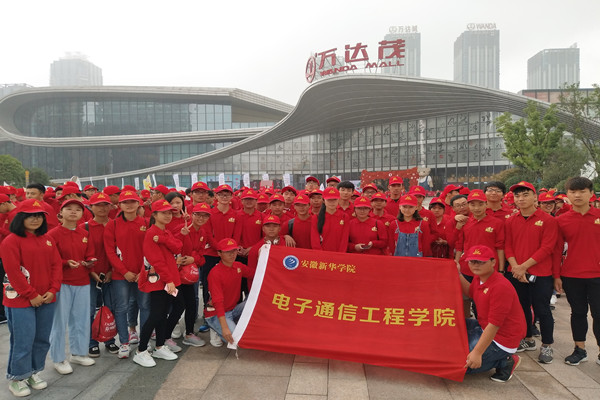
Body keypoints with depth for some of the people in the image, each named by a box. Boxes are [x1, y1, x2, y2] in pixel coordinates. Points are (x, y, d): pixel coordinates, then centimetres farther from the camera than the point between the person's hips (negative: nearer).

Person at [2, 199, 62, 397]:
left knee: (42, 339, 13)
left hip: (46, 299, 6)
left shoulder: (48, 240, 10)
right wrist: (32, 295, -13)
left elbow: (56, 265, 7)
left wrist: (53, 290, -5)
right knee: (23, 341, 2)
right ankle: (17, 379, 21)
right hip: (20, 300, -5)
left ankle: (33, 373, 31)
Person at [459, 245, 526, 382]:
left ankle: (505, 361, 2)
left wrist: (477, 353, -30)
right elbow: (470, 293, 28)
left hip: (501, 339, -10)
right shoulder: (478, 278, 2)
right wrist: (458, 275, 13)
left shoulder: (500, 287, -27)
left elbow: (494, 325, -28)